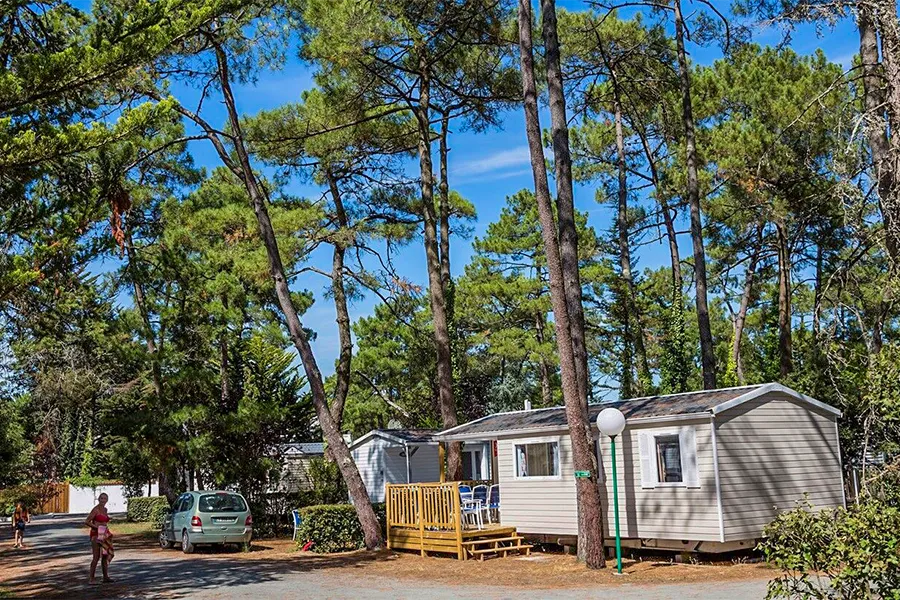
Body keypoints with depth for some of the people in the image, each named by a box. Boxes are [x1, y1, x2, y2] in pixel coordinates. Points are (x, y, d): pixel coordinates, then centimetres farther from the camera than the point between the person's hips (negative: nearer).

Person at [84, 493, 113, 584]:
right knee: (96, 557, -8)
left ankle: (105, 577, 16)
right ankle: (92, 578, -2)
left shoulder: (105, 509, 13)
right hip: (96, 535, -8)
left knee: (105, 556, 10)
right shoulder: (95, 509, -11)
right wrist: (97, 527, -18)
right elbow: (86, 522, -15)